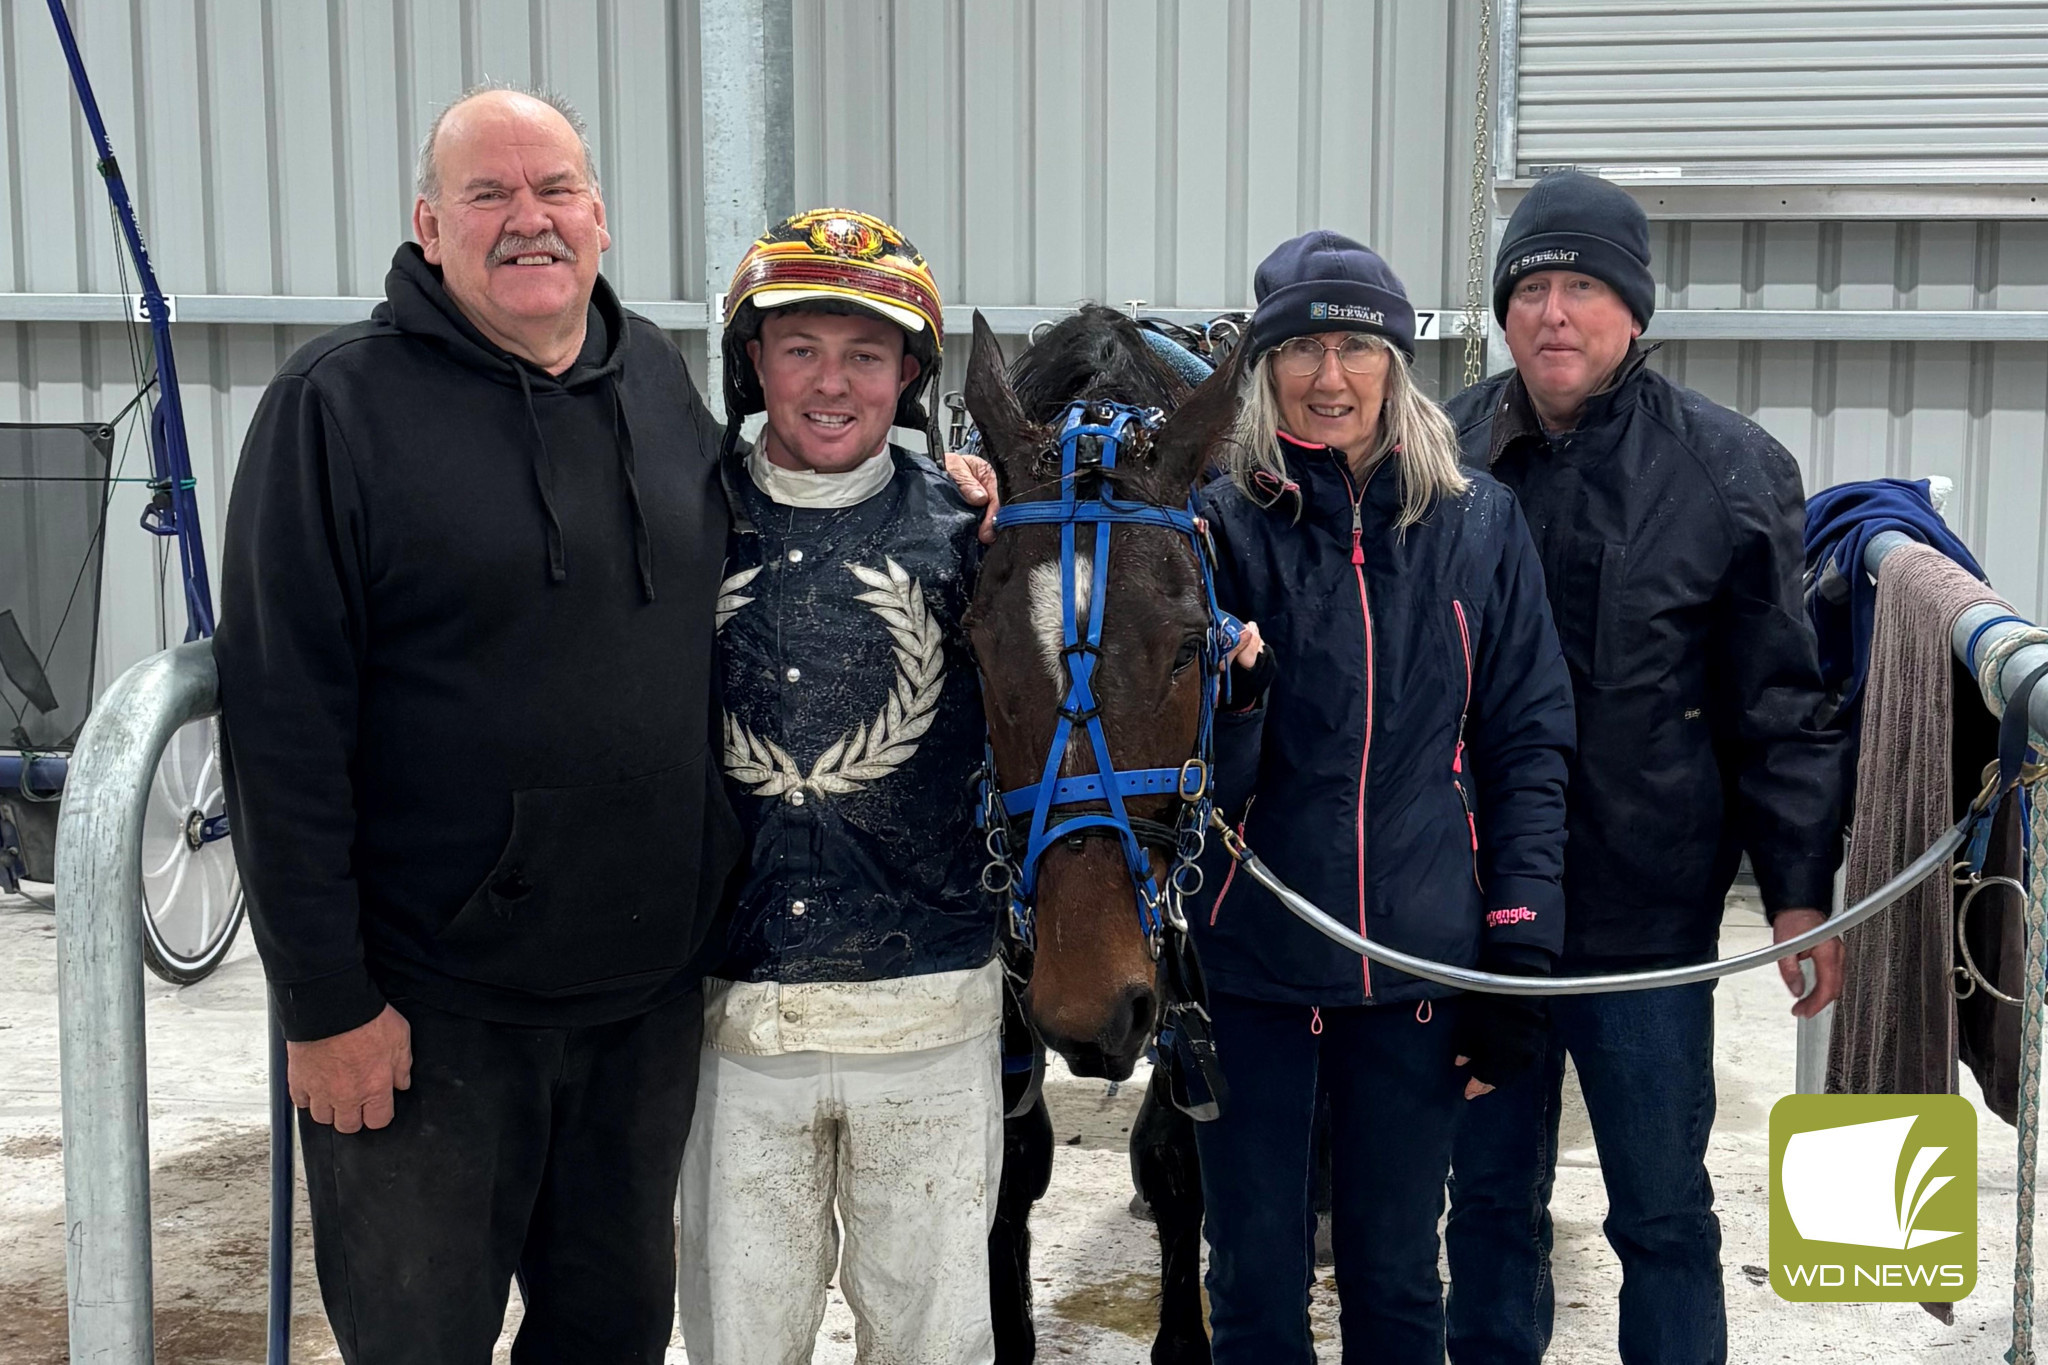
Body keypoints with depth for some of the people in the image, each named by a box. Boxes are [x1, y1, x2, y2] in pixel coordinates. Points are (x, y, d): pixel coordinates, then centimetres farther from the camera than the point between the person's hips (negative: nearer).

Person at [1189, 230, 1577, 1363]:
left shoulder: (1479, 525, 1)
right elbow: (1203, 779, -8)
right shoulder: (1226, 526, -4)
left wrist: (1518, 954, -2)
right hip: (1250, 964, -1)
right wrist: (1226, 694, -30)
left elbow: (1527, 744, 3)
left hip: (1419, 963, 1)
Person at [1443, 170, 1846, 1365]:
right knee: (1490, 1197, 17)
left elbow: (1778, 706, -3)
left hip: (1647, 902, -2)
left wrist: (1800, 891, -5)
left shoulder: (1730, 469, -5)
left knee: (1663, 1212, 9)